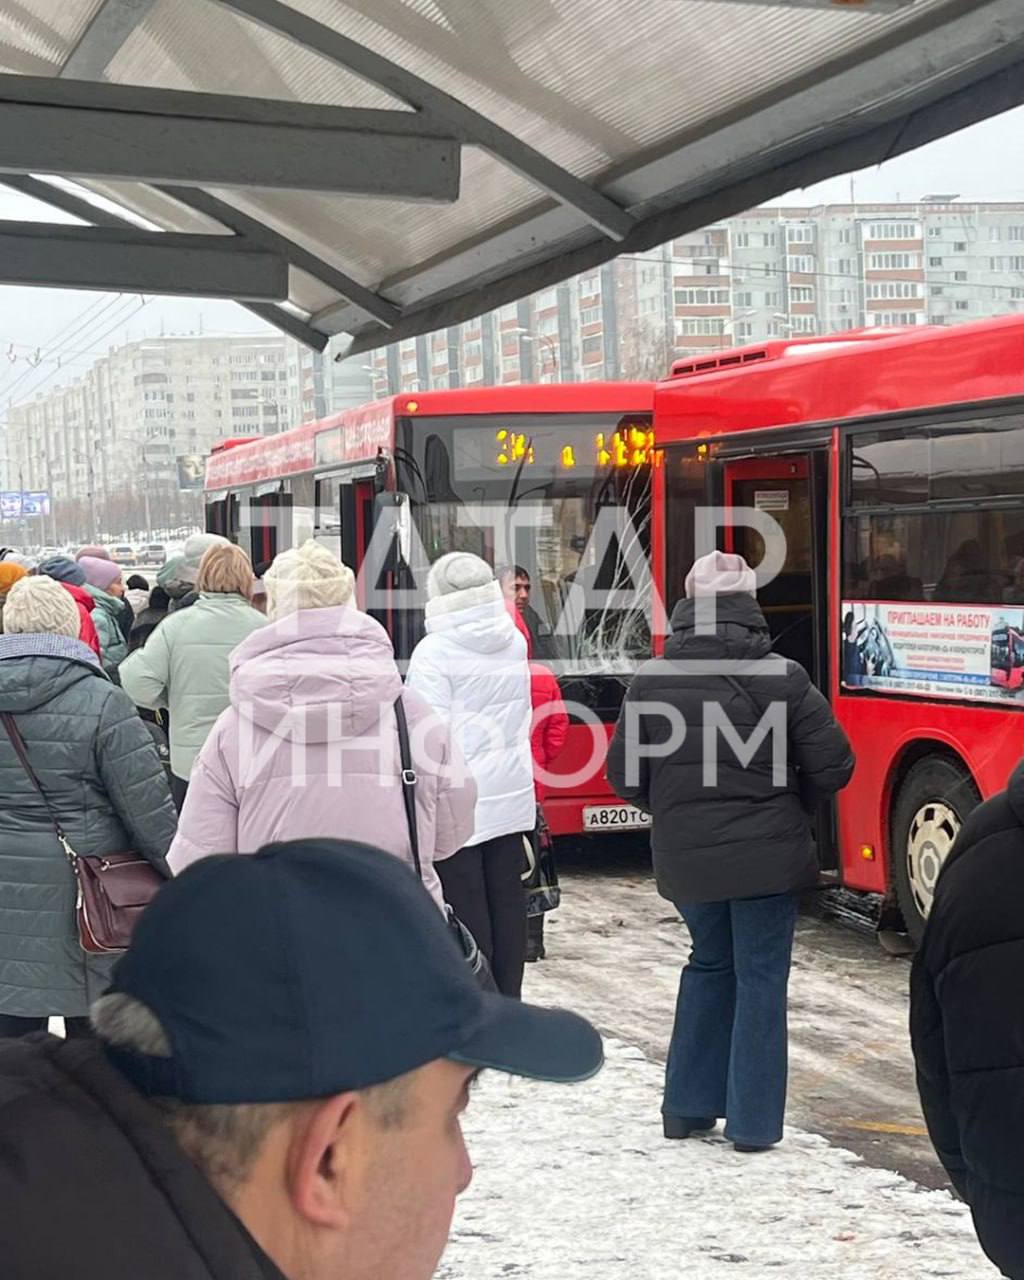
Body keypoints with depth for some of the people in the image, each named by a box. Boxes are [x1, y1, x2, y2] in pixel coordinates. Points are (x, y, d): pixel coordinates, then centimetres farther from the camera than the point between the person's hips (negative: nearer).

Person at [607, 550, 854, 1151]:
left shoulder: (650, 681, -6)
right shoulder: (783, 679, -12)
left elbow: (625, 778, 0)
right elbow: (832, 767, -8)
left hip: (685, 859, 3)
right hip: (768, 858, -3)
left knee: (709, 966, 22)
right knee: (761, 979, 8)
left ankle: (687, 1107, 24)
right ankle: (753, 1123, 11)